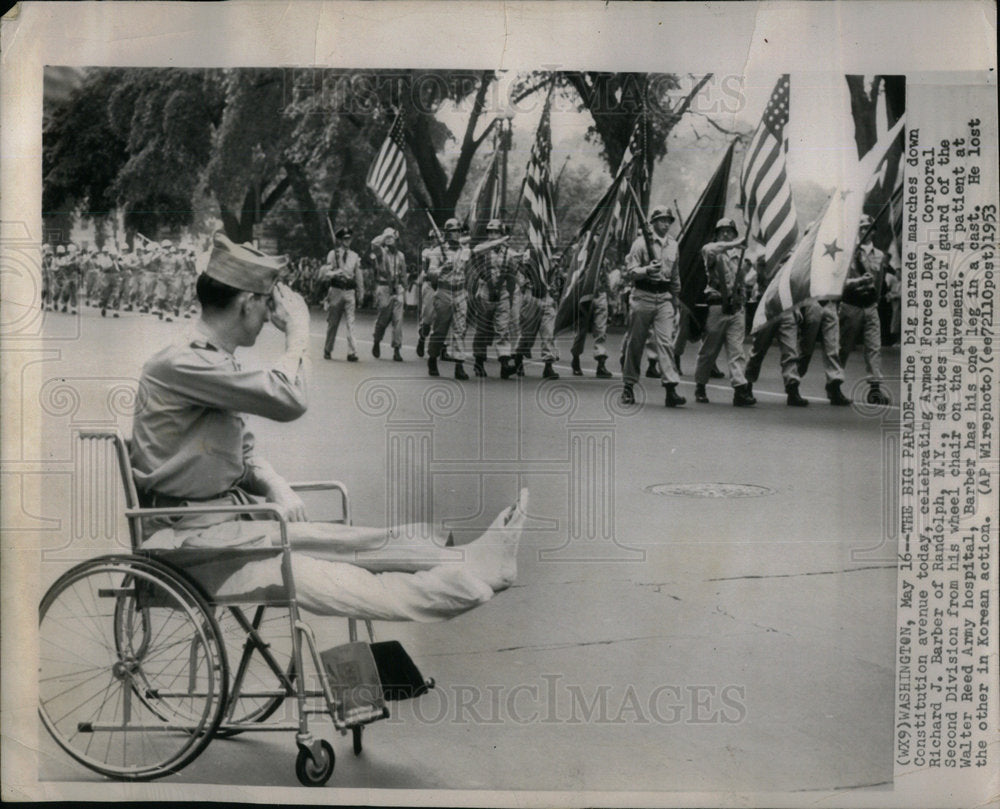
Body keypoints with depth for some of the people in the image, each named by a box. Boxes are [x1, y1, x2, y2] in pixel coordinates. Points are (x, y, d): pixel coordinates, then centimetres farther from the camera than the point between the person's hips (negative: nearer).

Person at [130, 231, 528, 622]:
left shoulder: (216, 360, 15)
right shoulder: (179, 363, -18)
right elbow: (288, 399, -25)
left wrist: (275, 486, 1)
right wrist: (298, 330, -10)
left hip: (234, 512, 9)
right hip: (194, 537, -9)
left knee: (350, 539, -7)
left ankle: (475, 559, -12)